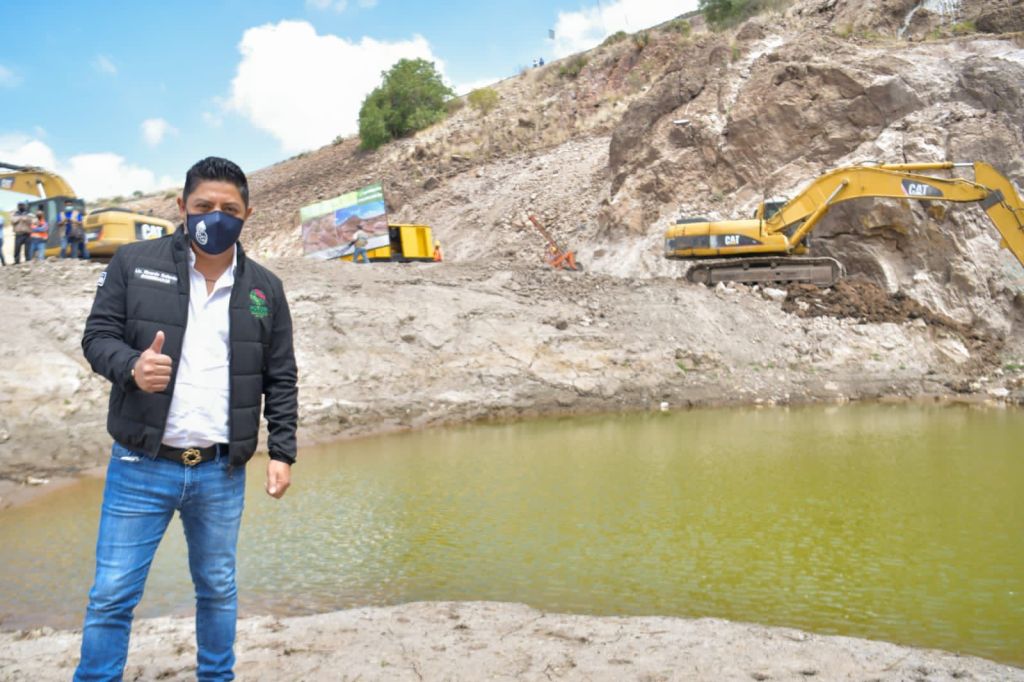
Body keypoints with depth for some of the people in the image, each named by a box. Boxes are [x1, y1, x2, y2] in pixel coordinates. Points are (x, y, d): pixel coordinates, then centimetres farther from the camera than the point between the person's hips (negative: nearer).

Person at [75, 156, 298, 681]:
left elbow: (280, 379, 8)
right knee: (112, 595, 3)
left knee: (218, 589, 16)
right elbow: (97, 336, 0)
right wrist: (131, 365, -22)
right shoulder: (134, 263, -1)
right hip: (140, 466, -2)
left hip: (222, 472, 2)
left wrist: (282, 452, 2)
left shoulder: (265, 289, 5)